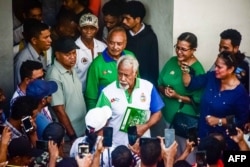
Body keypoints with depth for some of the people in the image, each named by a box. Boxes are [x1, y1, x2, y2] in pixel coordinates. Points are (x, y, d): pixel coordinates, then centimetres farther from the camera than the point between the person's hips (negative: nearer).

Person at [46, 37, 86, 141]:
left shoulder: (71, 70, 4)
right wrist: (73, 136, -19)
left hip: (82, 131, 8)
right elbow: (59, 110, -21)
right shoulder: (55, 76, -21)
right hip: (67, 136, -8)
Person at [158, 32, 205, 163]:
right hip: (169, 114, 6)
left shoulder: (197, 70, -18)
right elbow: (159, 84, 6)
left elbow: (198, 99, -18)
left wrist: (178, 97, -25)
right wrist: (164, 90, -15)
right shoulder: (171, 62, -1)